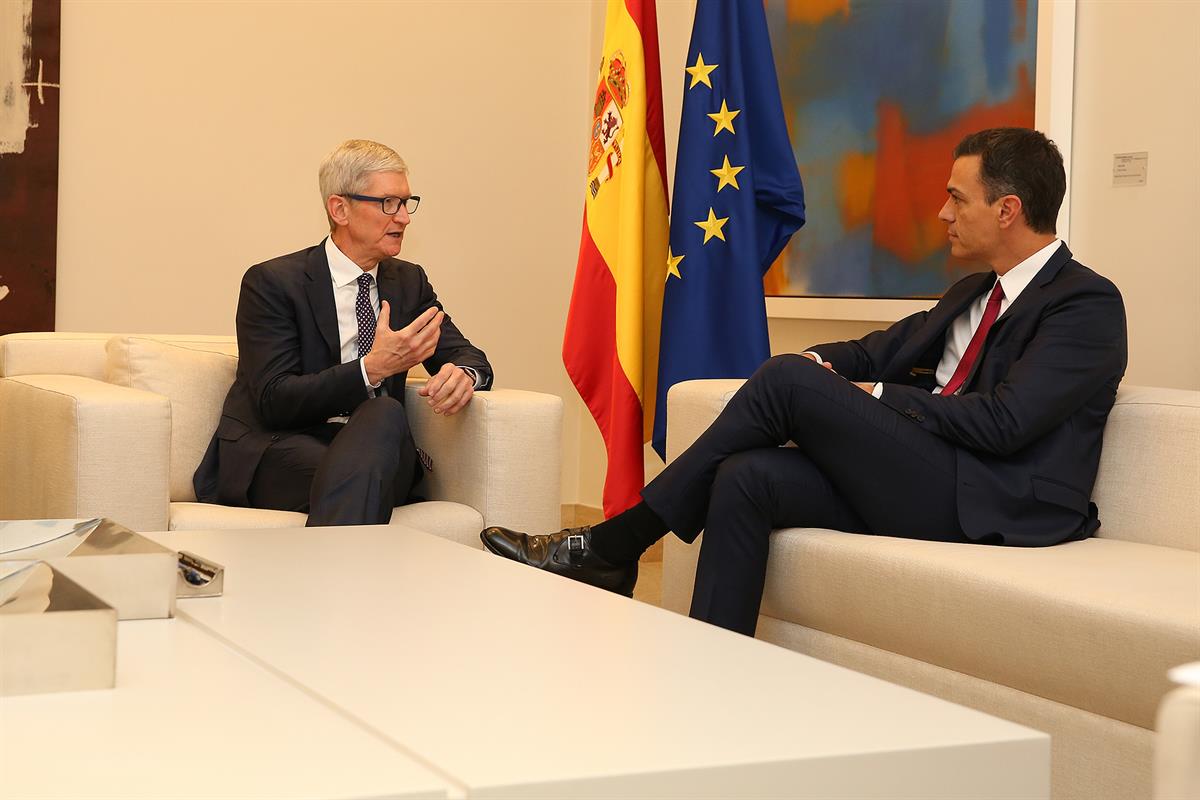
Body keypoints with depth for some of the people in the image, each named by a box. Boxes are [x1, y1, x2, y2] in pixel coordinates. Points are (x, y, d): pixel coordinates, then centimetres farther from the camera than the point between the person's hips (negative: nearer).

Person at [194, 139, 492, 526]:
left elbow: (469, 357, 14)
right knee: (385, 414, -35)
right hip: (274, 453, -5)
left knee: (384, 415, -32)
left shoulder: (409, 281, 17)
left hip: (372, 451, 5)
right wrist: (372, 367, -24)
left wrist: (463, 374, -13)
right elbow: (274, 401, -11)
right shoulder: (271, 283, -2)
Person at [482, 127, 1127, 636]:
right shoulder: (974, 294, 23)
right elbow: (879, 351, 22)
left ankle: (609, 547, -12)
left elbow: (1002, 422, -17)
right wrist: (822, 366, -1)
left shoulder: (1089, 304, -5)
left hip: (995, 504, -8)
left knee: (791, 380, -19)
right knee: (746, 477, -16)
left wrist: (878, 398, -9)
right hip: (927, 482, 8)